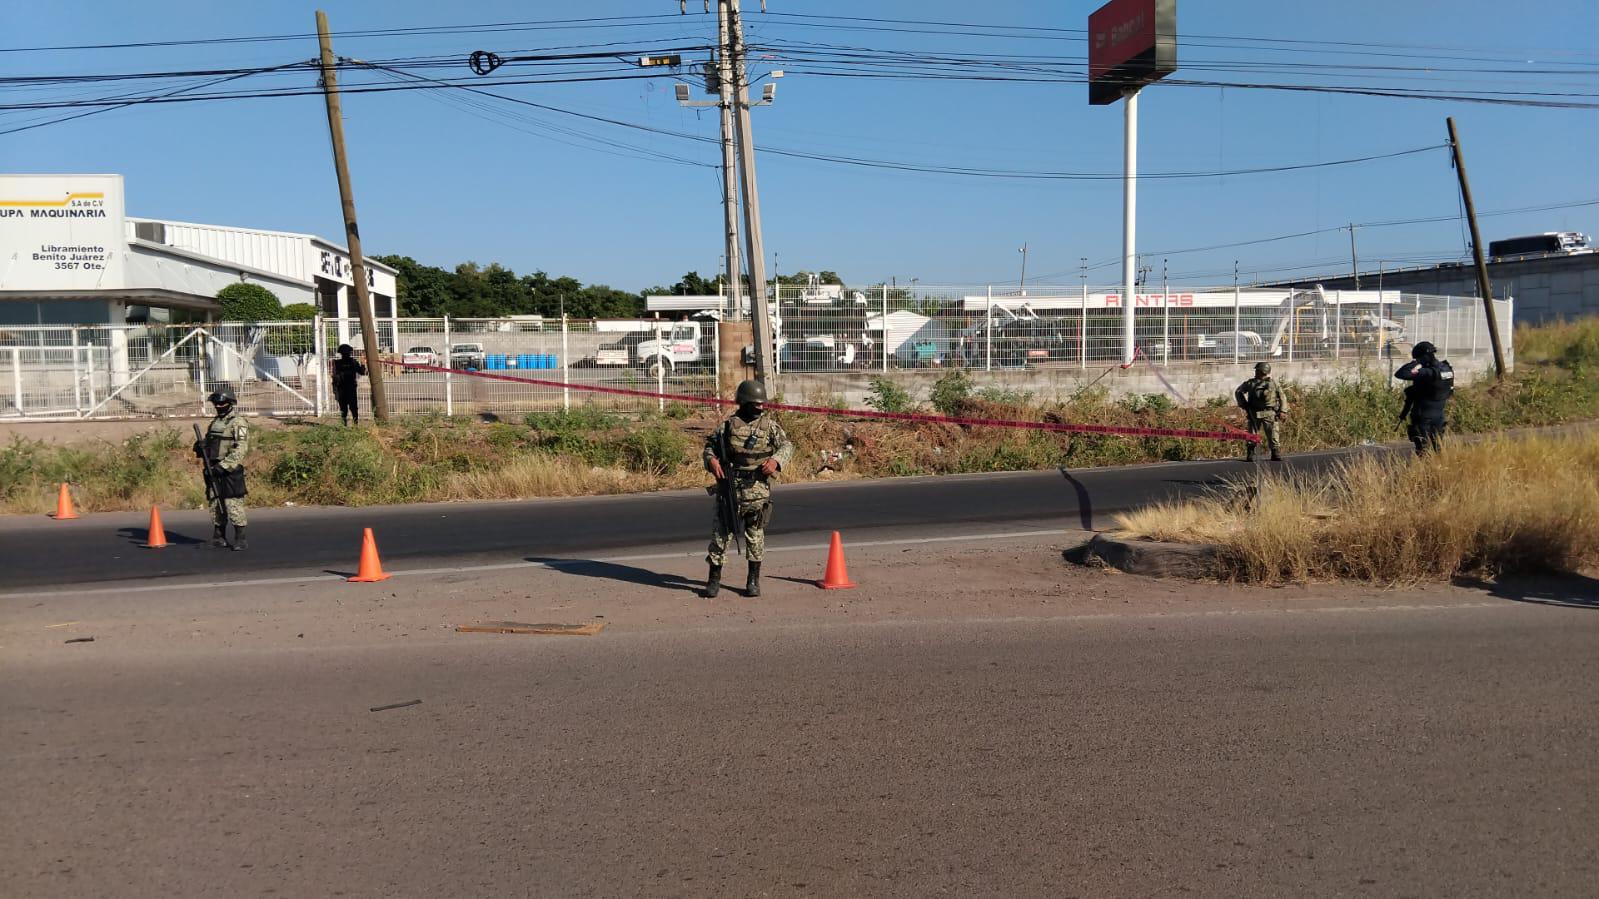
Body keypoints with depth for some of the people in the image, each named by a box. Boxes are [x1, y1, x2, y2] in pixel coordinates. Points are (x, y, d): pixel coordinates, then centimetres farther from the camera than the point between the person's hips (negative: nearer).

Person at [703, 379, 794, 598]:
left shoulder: (769, 424, 5)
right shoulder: (728, 424, 5)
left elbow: (787, 445, 2)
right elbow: (710, 444, 12)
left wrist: (776, 460, -17)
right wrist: (711, 460, -8)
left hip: (757, 488, 0)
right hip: (729, 486, 0)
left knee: (755, 533, 6)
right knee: (721, 531, 2)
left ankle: (754, 580, 17)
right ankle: (714, 578, 12)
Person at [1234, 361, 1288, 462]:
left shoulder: (1274, 384, 3)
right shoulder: (1250, 383, 5)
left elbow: (1282, 398, 9)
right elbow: (1238, 392, 18)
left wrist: (1282, 411, -1)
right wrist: (1243, 405, 9)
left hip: (1269, 414, -1)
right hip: (1254, 414, 1)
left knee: (1273, 435, -2)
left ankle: (1276, 455, 6)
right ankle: (1250, 456, 7)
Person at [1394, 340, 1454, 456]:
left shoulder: (1427, 373, -25)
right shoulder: (1447, 369, 1)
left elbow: (1399, 374, -30)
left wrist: (1414, 363, -19)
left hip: (1423, 416, -7)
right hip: (1439, 415, 7)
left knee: (1423, 450, -2)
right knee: (1438, 447, 17)